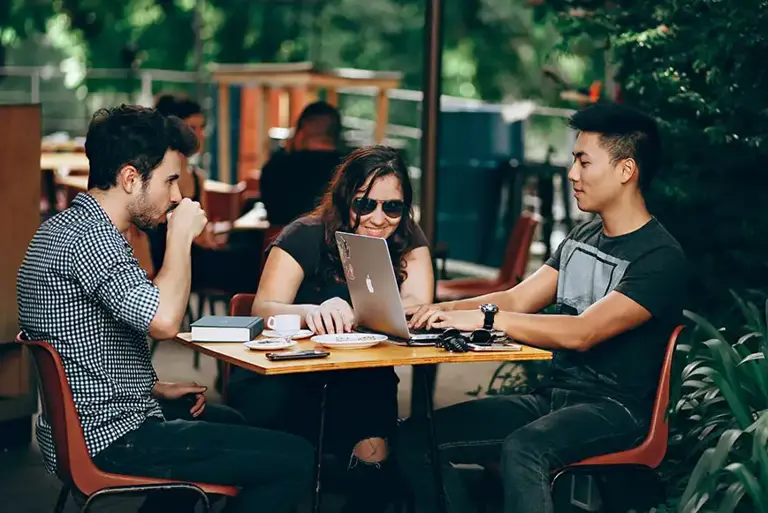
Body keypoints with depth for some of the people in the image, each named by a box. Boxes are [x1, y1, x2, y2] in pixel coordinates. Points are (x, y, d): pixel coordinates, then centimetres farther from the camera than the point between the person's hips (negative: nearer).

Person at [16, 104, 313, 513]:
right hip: (109, 439, -11)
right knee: (293, 460, -12)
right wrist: (181, 236, -20)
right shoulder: (90, 237, -21)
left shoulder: (64, 226, 12)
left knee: (228, 422, 35)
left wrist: (157, 388, 14)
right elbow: (164, 321, -35)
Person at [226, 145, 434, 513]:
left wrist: (350, 314, -36)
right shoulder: (306, 236, -8)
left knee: (373, 453, -28)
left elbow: (417, 307, -16)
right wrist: (313, 312, -45)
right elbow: (264, 310, -21)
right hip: (287, 375, -2)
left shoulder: (408, 241, 0)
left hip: (361, 384, 2)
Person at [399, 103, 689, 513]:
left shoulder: (661, 259, -13)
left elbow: (582, 333, -24)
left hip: (614, 408, -8)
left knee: (521, 449, -39)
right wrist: (442, 310, -7)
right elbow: (517, 300, 10)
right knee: (415, 438, -8)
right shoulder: (581, 237, 15)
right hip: (552, 396, 8)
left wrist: (485, 318, -27)